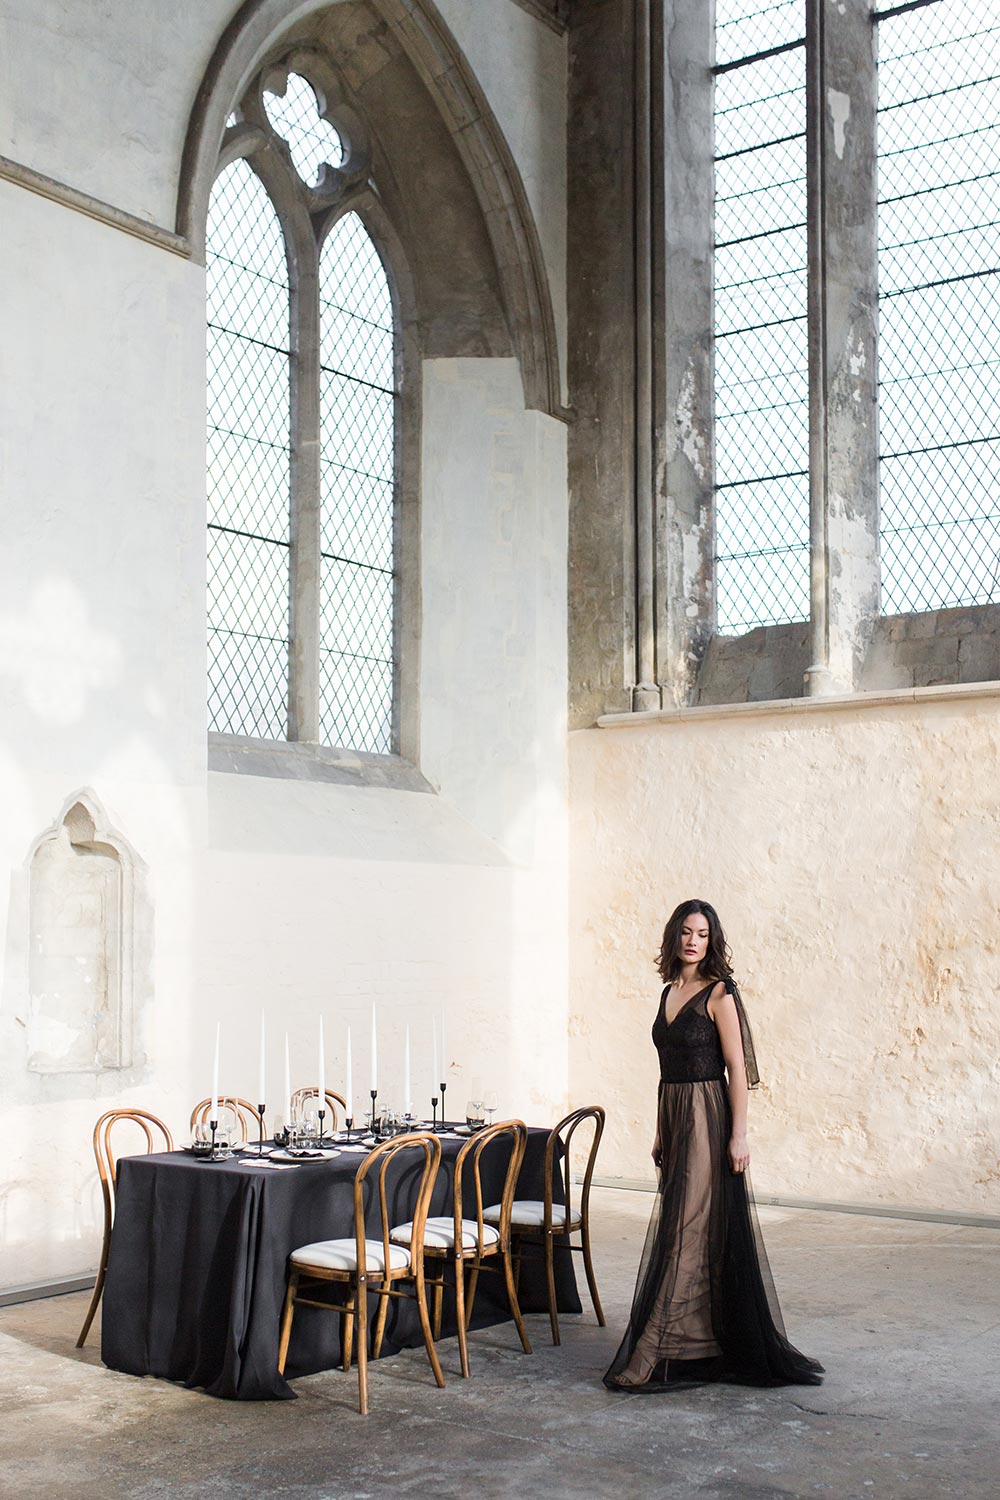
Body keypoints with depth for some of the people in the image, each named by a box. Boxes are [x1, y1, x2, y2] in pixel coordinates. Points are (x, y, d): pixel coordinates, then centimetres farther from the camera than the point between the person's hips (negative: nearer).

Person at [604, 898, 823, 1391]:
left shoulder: (719, 994, -9)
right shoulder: (670, 992, 13)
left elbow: (737, 1068, -12)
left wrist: (738, 1134, -18)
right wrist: (661, 1133, 18)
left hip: (707, 1118, -8)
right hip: (674, 1116, 8)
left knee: (689, 1232, -5)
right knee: (678, 1230, 10)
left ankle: (657, 1356, -2)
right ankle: (700, 1350, 19)